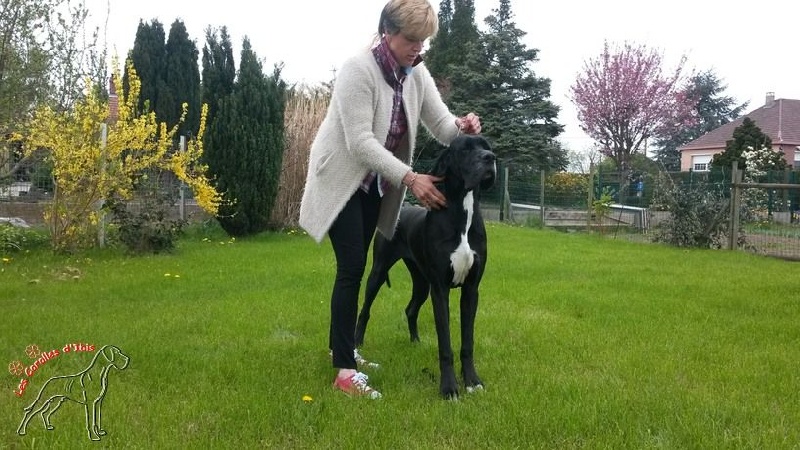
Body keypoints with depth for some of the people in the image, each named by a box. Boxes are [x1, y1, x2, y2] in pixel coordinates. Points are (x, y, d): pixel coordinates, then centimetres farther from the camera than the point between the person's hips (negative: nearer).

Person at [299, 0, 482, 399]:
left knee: (354, 267, 13)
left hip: (375, 184, 7)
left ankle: (340, 347, 28)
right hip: (342, 180, -7)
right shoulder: (358, 69, -23)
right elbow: (360, 142, -29)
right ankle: (345, 370, -8)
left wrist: (461, 127, -30)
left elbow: (441, 125, -5)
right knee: (351, 268, -12)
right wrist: (410, 179, -34)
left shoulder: (417, 75, -2)